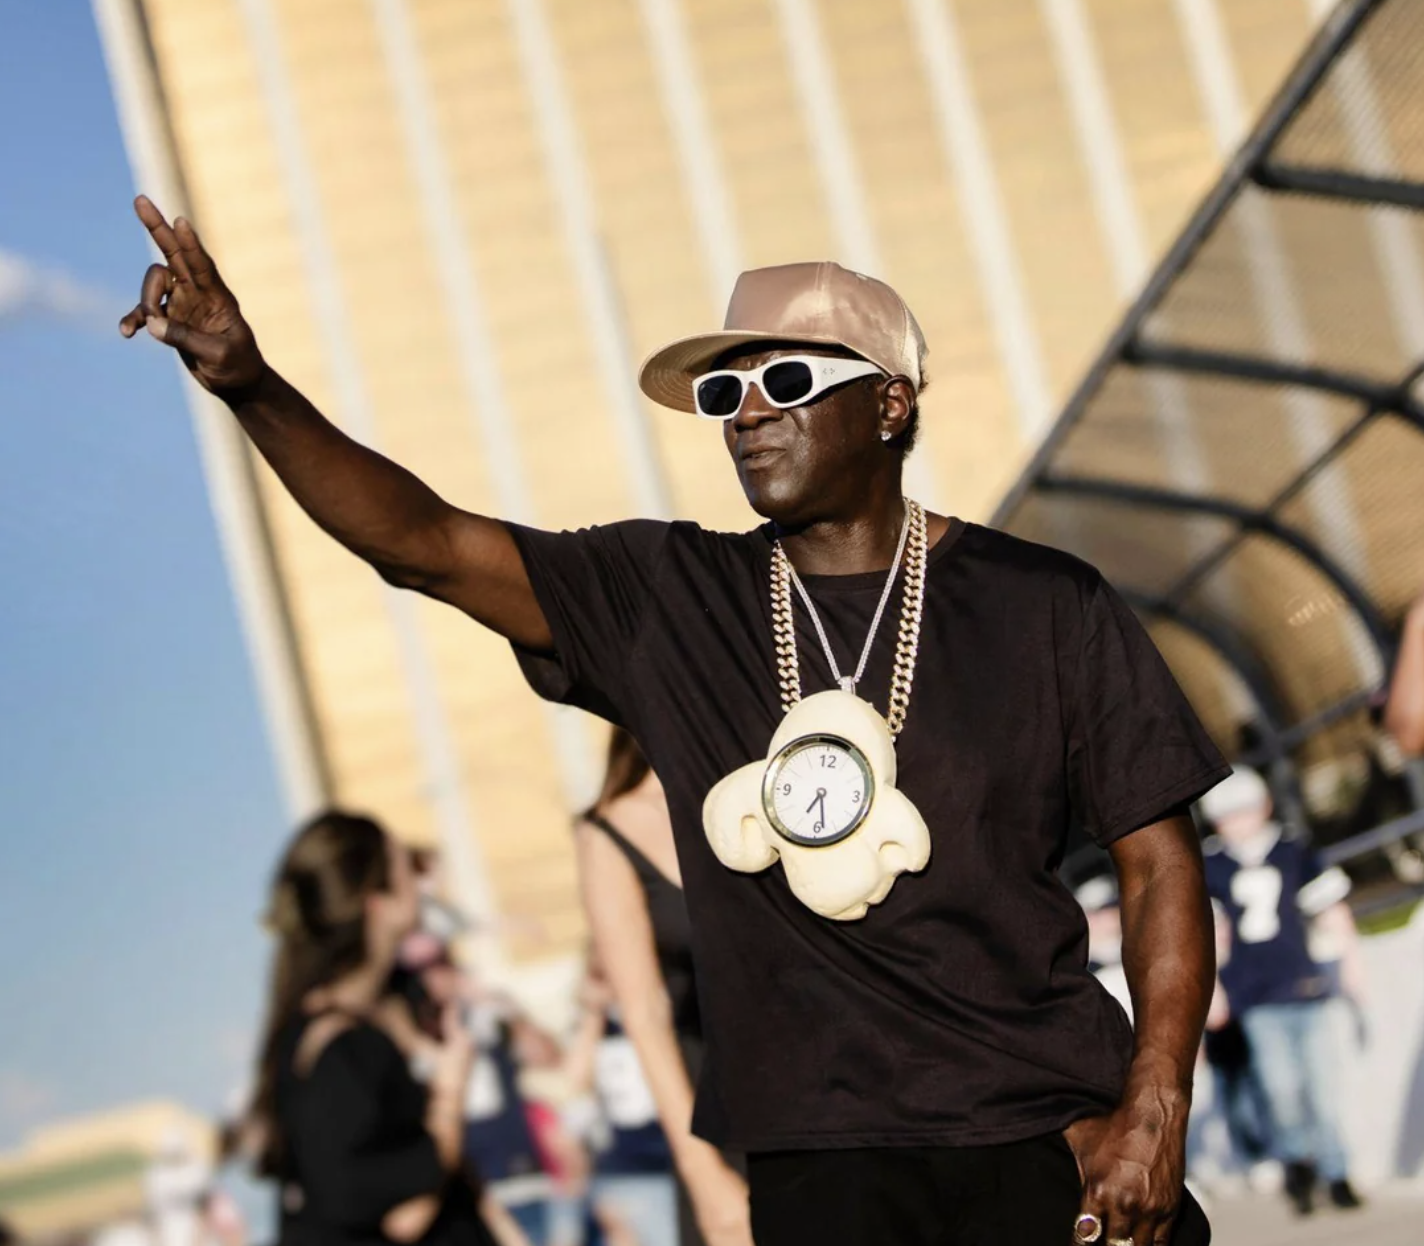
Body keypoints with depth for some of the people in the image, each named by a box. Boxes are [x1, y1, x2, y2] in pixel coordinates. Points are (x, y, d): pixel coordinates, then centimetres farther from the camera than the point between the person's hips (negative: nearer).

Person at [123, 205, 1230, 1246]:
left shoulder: (1043, 607, 1)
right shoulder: (663, 604, 5)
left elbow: (1160, 858, 3)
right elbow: (422, 541, -5)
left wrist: (1155, 1113, -6)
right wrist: (251, 386, -18)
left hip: (1049, 1144, -1)